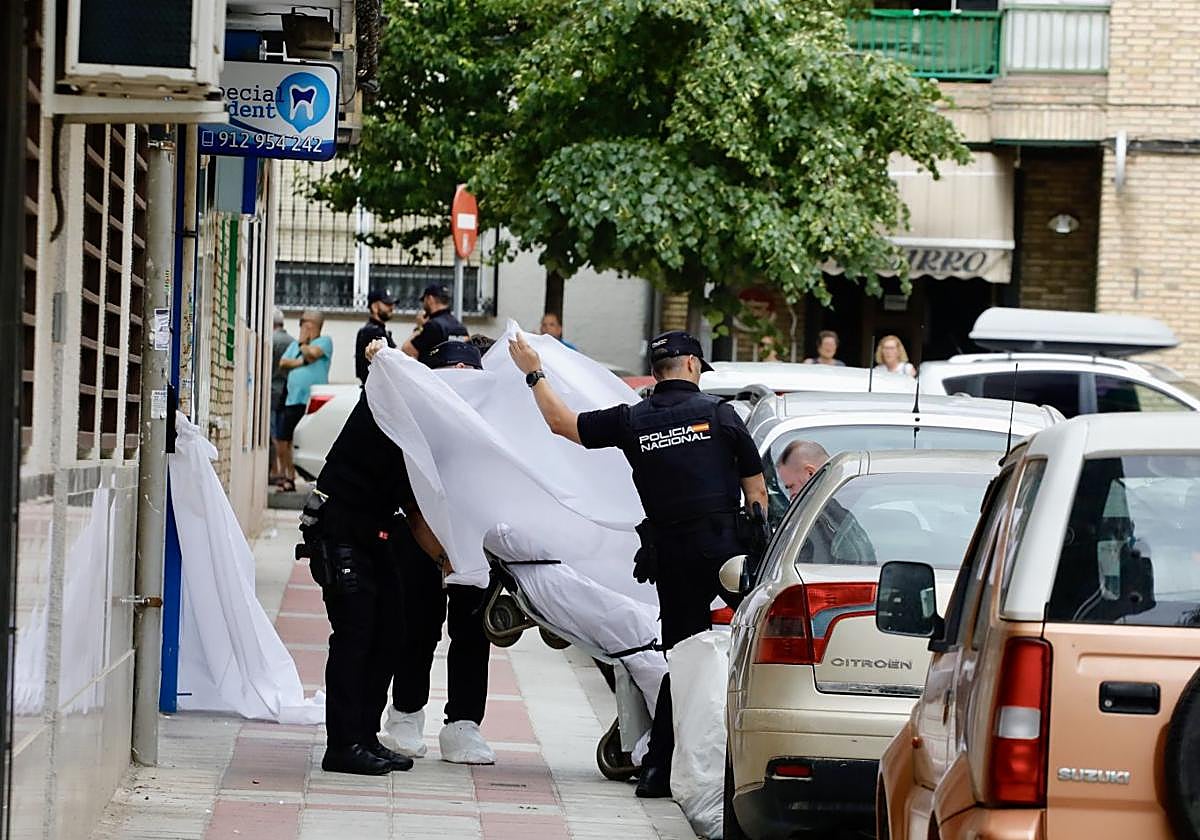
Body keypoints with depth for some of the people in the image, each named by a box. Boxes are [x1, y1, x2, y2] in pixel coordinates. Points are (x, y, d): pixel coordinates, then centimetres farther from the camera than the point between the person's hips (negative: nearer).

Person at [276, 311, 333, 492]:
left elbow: (312, 353, -14)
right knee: (282, 440, 6)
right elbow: (283, 363, 11)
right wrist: (303, 361, -4)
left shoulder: (324, 341, 4)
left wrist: (302, 343, 6)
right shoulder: (295, 344, 23)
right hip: (293, 400, 7)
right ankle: (288, 477, 17)